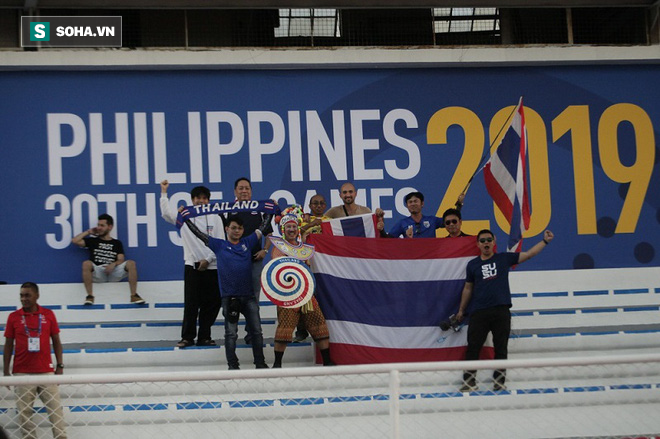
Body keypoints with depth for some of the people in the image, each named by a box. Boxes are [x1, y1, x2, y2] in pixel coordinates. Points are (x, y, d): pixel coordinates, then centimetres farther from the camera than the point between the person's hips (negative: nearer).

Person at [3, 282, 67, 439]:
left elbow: (56, 341, 9)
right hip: (22, 373, 0)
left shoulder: (48, 314, 4)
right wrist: (6, 371, 1)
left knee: (55, 408, 0)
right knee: (24, 412, 0)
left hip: (46, 371, 0)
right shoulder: (13, 317, 2)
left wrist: (60, 366, 2)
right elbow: (8, 345, 5)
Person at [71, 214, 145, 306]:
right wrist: (89, 232, 18)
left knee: (131, 263, -23)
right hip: (97, 273, -1)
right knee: (86, 264, -33)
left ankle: (134, 295, -23)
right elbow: (75, 241, 10)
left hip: (114, 272, 1)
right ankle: (90, 296, -30)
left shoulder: (117, 243, 20)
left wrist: (114, 264, -16)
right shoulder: (93, 241, 20)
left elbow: (121, 260, 7)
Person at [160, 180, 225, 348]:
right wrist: (164, 192, -6)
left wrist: (208, 260, -7)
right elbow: (166, 213, -4)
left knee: (212, 303, 2)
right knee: (191, 303, -4)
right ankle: (187, 337, 0)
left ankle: (204, 336, 11)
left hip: (211, 266, 1)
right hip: (192, 265, -1)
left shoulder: (215, 218, 6)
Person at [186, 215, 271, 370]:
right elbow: (198, 233, 4)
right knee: (231, 333, -1)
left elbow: (263, 228, 20)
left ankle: (260, 363, 13)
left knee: (257, 331, 5)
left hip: (248, 295, 3)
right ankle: (232, 365, 4)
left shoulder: (247, 242, 12)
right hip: (229, 297, -3)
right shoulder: (219, 245, 5)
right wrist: (186, 218, -1)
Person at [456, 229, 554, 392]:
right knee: (473, 347, -4)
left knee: (501, 348, 4)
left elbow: (528, 254, 9)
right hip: (479, 312, 0)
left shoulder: (504, 259, 9)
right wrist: (461, 310, 20)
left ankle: (499, 381, 11)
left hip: (501, 311, 0)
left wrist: (545, 241, 4)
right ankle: (469, 381, 0)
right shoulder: (473, 265, 11)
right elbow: (468, 288, 18)